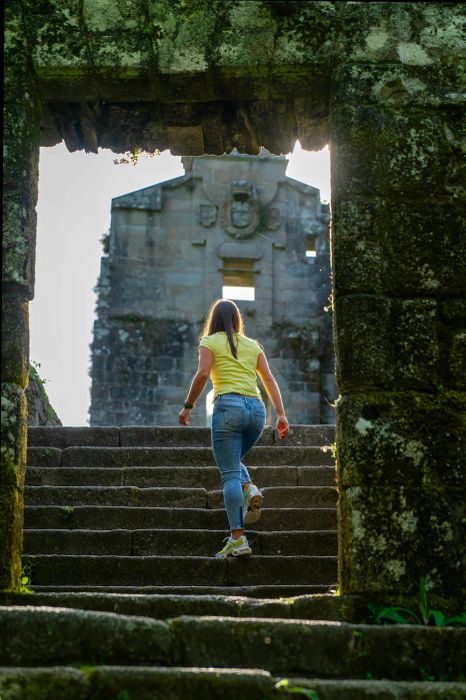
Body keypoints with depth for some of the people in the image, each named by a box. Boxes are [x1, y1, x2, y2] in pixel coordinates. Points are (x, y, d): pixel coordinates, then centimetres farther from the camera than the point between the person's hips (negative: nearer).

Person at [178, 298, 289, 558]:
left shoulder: (210, 342, 8)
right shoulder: (253, 345, 21)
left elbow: (203, 374, -8)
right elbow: (269, 379, 13)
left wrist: (188, 406, 0)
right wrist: (281, 415, 9)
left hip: (229, 405, -5)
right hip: (257, 408, 5)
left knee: (230, 473, -5)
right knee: (233, 461, 26)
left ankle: (238, 539, -13)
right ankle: (250, 489, -5)